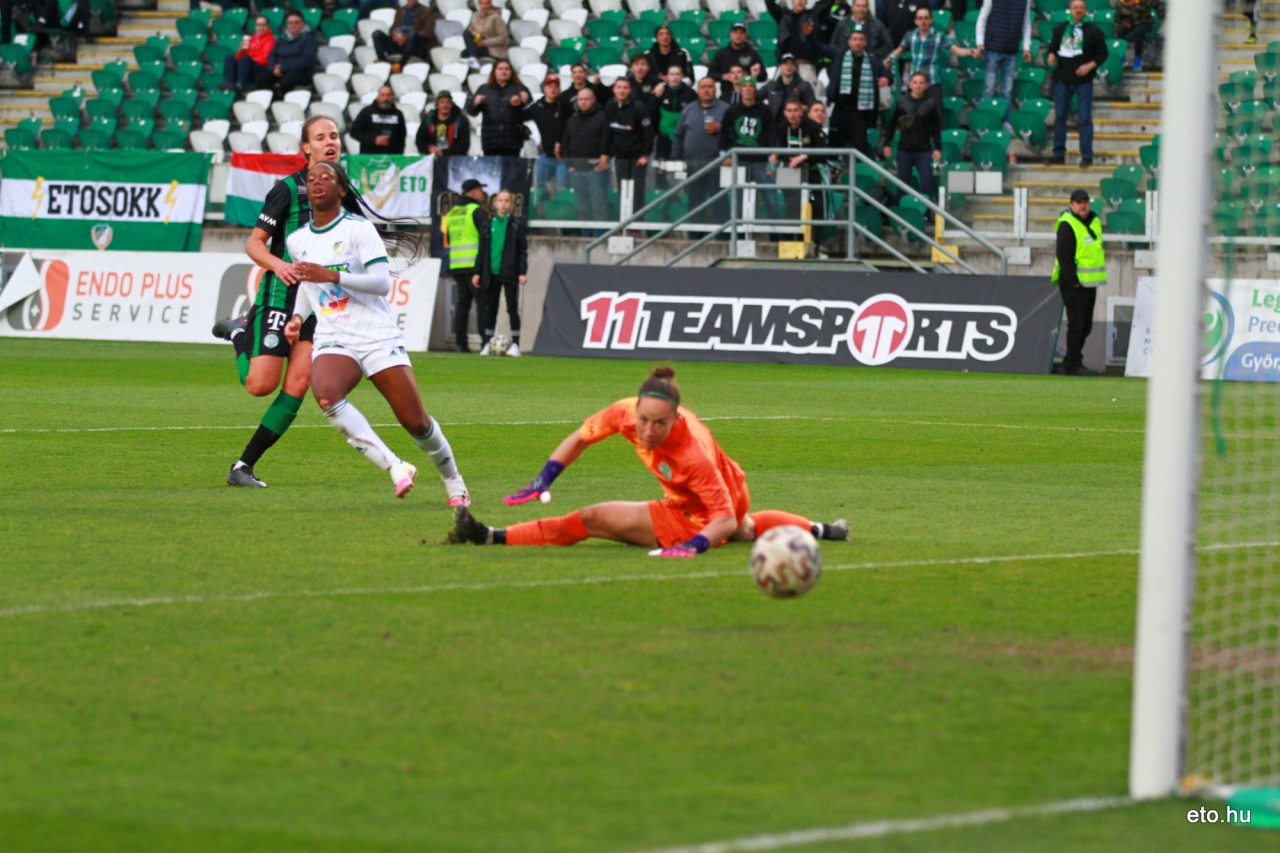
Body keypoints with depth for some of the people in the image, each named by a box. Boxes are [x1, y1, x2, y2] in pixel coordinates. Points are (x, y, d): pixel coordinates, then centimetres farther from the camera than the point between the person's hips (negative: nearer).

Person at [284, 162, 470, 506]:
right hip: (333, 342, 3)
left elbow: (382, 282, -15)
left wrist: (332, 276, -23)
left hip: (378, 337, -3)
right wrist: (298, 317, 11)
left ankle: (453, 481, 26)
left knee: (416, 423, -4)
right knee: (325, 394, -33)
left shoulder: (359, 229, -5)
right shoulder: (297, 241, 11)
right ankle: (394, 467, -26)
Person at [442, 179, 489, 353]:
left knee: (462, 302, 10)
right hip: (474, 265, -7)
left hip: (456, 265, 7)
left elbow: (448, 239, 19)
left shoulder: (452, 212, 15)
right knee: (482, 302, -6)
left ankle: (460, 343, 6)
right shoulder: (477, 211, -7)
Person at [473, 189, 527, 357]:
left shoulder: (516, 224, 1)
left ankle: (515, 344, 2)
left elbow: (523, 250, 0)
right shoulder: (488, 224, 8)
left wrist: (522, 272, -7)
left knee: (513, 308, -1)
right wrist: (478, 272, 7)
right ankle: (487, 344, 12)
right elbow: (482, 250, 11)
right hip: (491, 273, 3)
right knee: (490, 309, 6)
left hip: (509, 273, -3)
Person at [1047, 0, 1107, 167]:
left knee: (1085, 119, -5)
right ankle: (1059, 155, 15)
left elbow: (1102, 54, -1)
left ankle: (1087, 156, -2)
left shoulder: (1093, 32, -4)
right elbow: (1053, 46, 19)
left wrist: (1090, 66, -15)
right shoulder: (1060, 29, 7)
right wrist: (1052, 56, -3)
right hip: (1062, 79, 4)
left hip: (1083, 80, -4)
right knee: (1059, 117, 7)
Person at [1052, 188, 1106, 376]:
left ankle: (1070, 362, 21)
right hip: (1073, 284, -9)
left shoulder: (1094, 221, 14)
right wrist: (1072, 280, -18)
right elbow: (1063, 255, -16)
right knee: (1076, 324, -8)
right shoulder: (1067, 225, -12)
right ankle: (1073, 365, -5)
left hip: (1090, 283, 9)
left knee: (1085, 326, 12)